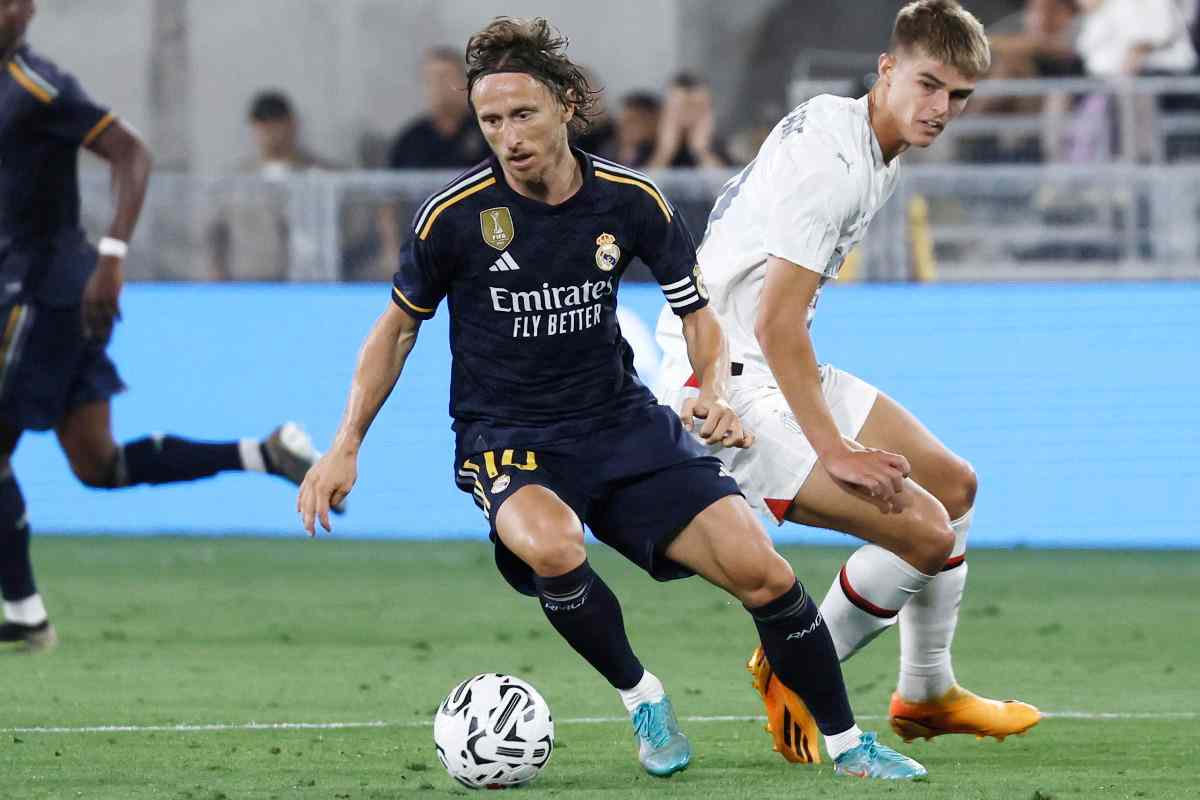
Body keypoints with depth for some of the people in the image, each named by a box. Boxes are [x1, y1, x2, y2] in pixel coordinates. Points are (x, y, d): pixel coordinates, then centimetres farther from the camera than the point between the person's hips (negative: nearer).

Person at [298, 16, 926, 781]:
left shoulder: (630, 199, -6)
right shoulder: (457, 214, -12)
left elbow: (698, 313, 7)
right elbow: (400, 325, 4)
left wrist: (715, 393, -13)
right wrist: (345, 448, -1)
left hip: (623, 423, 3)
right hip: (506, 438, -3)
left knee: (759, 569, -11)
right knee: (553, 547, -37)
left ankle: (844, 740, 11)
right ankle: (642, 698, -11)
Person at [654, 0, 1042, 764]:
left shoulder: (878, 153, 10)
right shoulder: (830, 158, -22)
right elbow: (776, 325, -26)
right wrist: (833, 449, -25)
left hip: (778, 373, 11)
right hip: (728, 388, -11)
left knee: (953, 485, 19)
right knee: (924, 531, -17)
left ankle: (927, 694, 32)